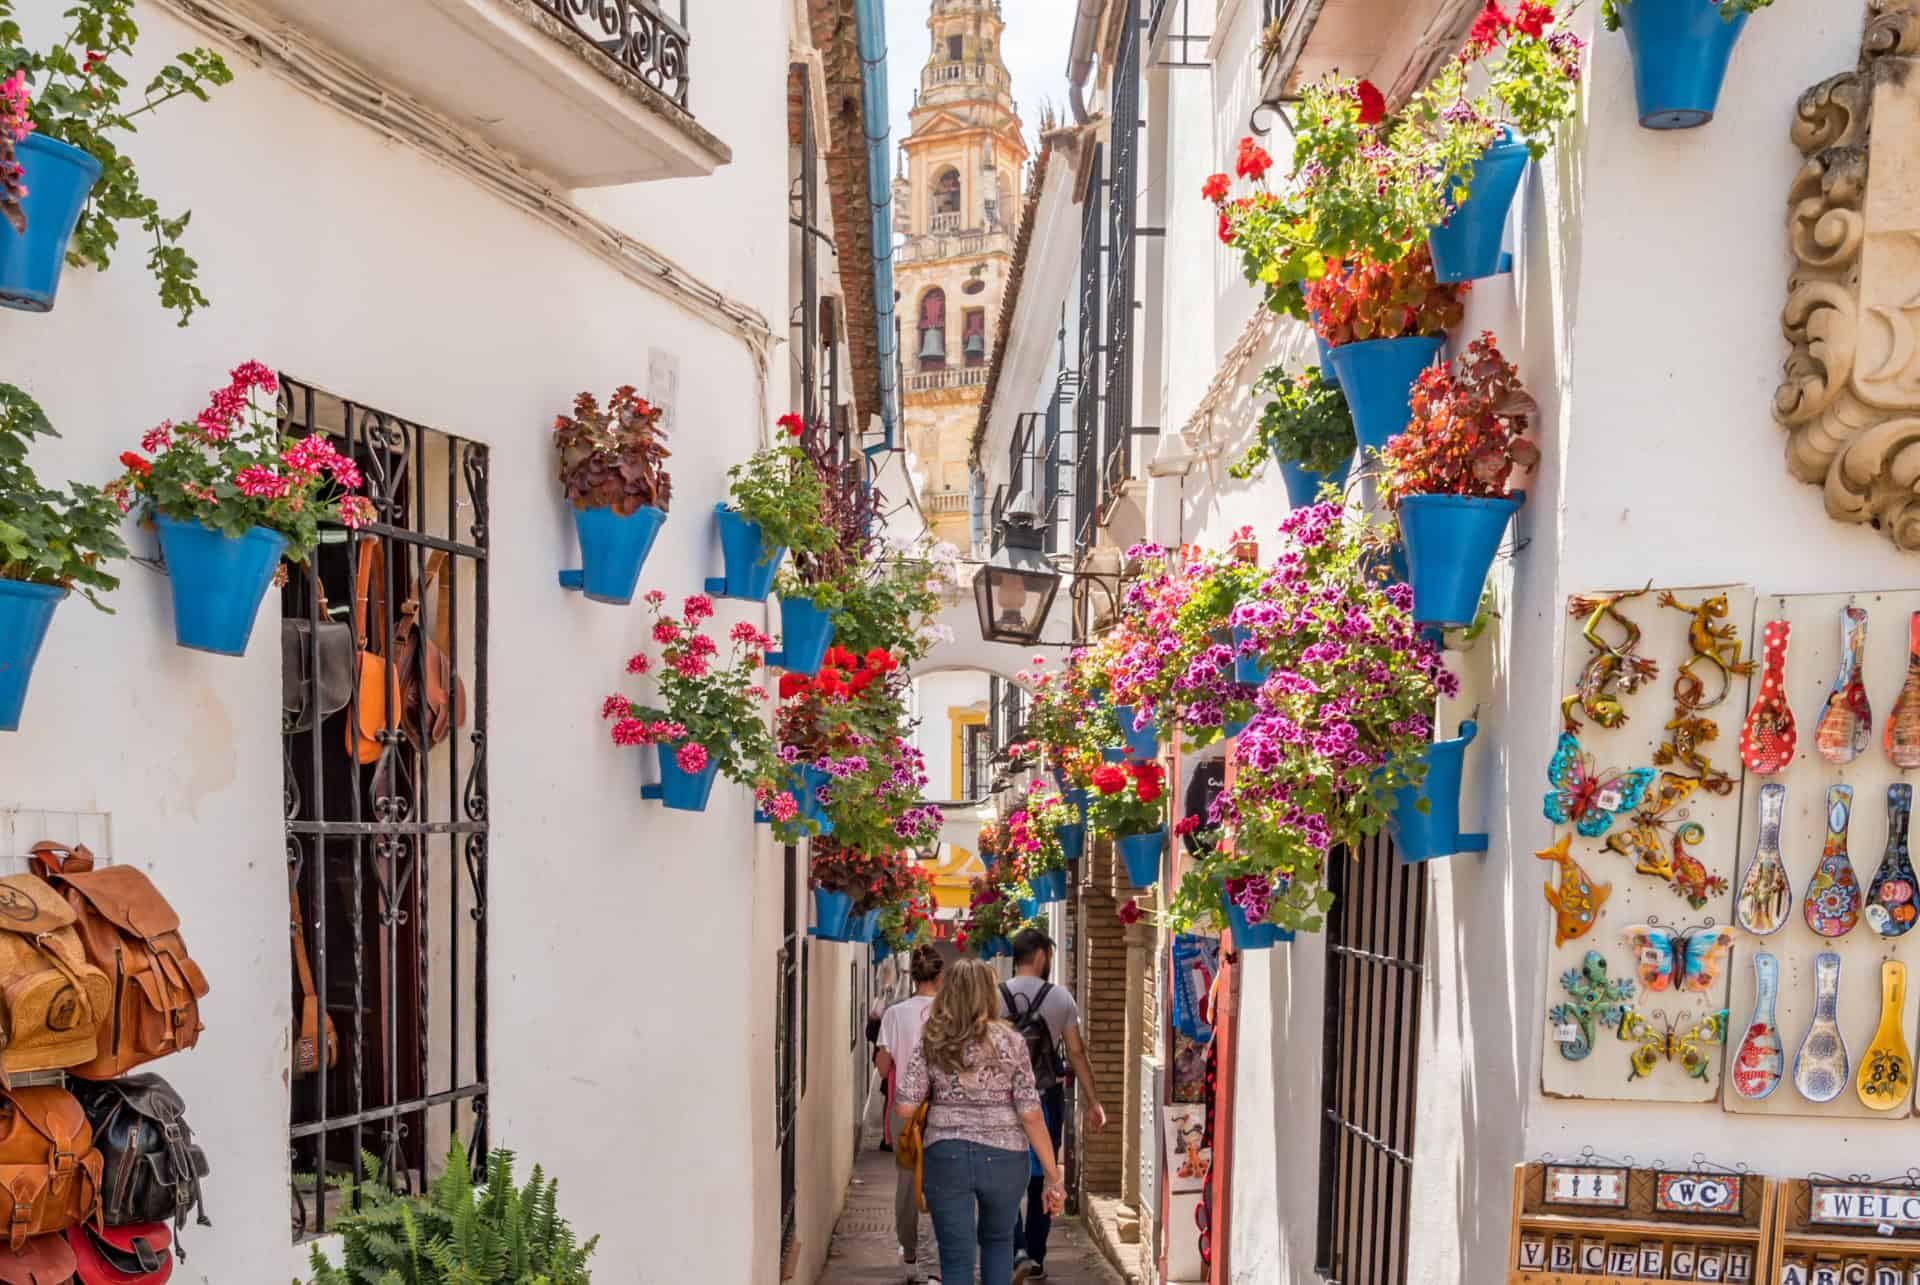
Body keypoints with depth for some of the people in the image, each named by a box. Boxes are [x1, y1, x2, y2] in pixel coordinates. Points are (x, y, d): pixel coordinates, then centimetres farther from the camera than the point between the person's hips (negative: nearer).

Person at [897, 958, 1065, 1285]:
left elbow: (905, 1109, -6)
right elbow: (1031, 1114, -9)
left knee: (957, 1258, 9)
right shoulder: (1010, 1042, -6)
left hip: (945, 1157, 0)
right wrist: (1053, 1176, -3)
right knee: (998, 1241, 25)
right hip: (1002, 1157, 0)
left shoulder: (931, 1043, -2)